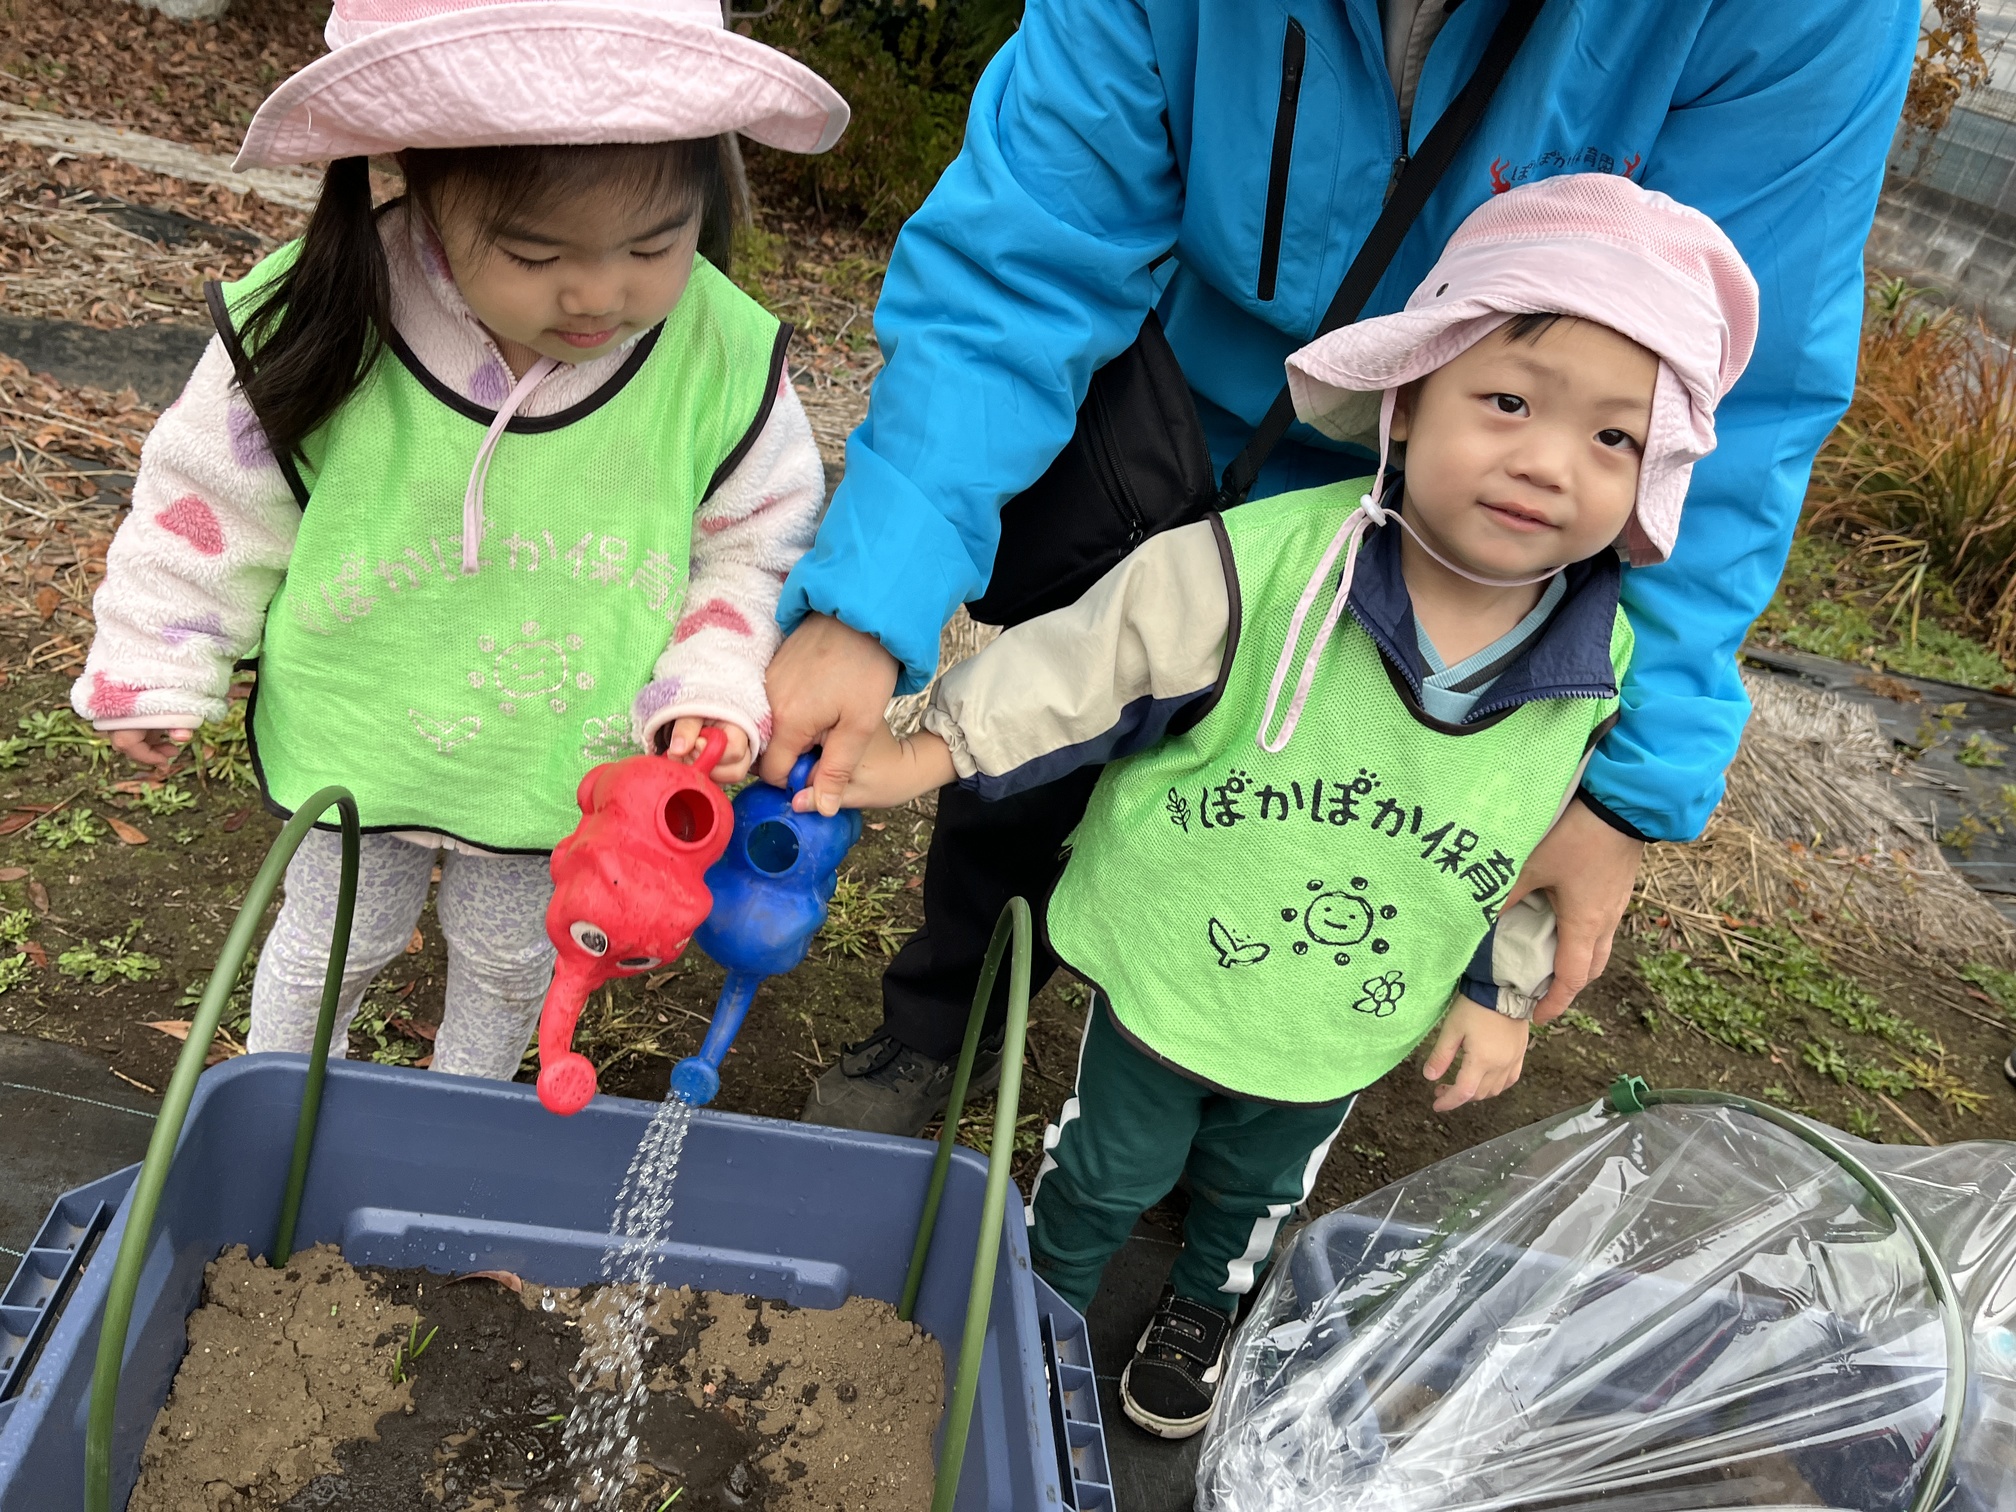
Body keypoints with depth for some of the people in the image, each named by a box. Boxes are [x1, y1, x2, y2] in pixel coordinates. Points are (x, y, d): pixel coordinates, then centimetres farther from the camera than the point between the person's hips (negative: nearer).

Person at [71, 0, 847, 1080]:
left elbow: (758, 536, -7)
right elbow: (214, 504, -8)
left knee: (508, 958, 26)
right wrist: (159, 674, 2)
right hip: (354, 744, 0)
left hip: (566, 771, 1)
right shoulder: (313, 334, -25)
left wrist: (718, 684, -19)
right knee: (334, 939, 25)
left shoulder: (723, 358, -24)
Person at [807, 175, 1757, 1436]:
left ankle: (1205, 1304, 63)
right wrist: (934, 751, -19)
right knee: (1112, 1166, 24)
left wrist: (1502, 994, 2)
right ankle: (1051, 1288, 57)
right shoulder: (1258, 570, -32)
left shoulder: (1605, 671, -17)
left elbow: (1547, 850, -1)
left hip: (1346, 1039, 3)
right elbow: (1091, 662, -20)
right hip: (1166, 975, -2)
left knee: (1257, 1190, 30)